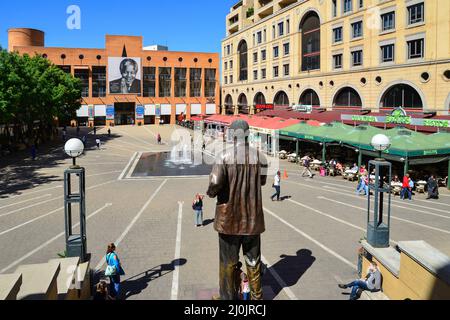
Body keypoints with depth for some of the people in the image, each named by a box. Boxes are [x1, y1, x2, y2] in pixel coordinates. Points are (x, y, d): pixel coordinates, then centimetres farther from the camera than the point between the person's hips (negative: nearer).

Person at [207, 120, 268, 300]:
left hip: (229, 216, -3)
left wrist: (211, 192, 1)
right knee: (253, 259, 17)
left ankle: (228, 296, 24)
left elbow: (215, 183, -21)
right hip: (252, 216, 3)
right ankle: (256, 296, 29)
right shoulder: (259, 156, -4)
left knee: (228, 260, 13)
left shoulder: (225, 156, -15)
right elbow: (262, 181, 8)